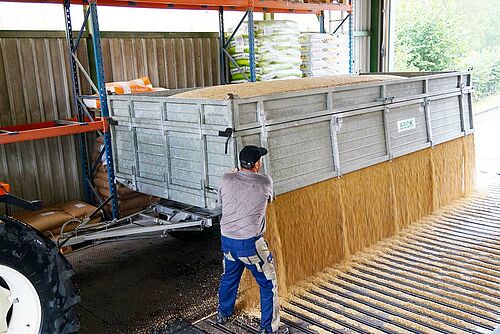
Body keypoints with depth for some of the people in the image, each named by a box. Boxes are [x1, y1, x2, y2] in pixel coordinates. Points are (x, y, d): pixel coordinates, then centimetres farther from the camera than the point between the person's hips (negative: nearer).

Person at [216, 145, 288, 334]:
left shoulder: (226, 180, -5)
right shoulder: (265, 183, -11)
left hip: (227, 240, 5)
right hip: (251, 244, -5)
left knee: (229, 276, 28)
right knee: (268, 284, 11)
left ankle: (223, 314, 47)